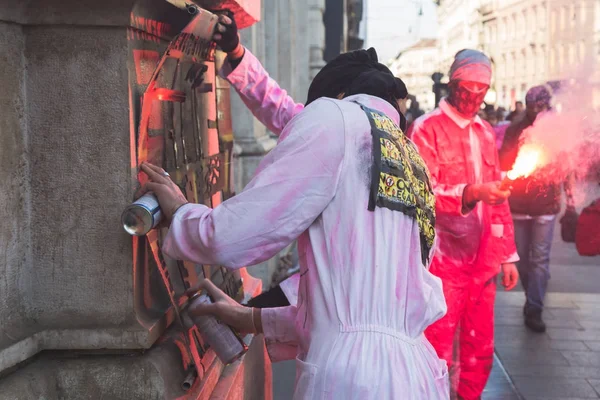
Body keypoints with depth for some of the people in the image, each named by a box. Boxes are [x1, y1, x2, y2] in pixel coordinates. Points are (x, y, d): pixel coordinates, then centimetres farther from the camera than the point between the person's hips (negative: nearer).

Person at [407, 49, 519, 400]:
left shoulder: (485, 132, 13)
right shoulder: (427, 129, -8)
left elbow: (497, 196, 18)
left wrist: (507, 254, 15)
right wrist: (470, 193, -31)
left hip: (482, 261, 6)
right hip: (443, 261, -6)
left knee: (481, 350, 13)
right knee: (437, 353, 0)